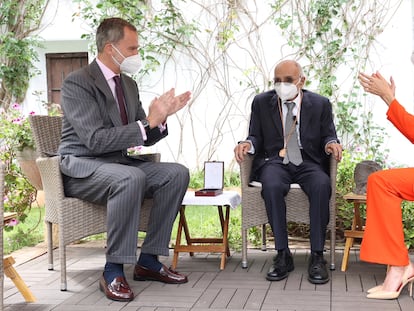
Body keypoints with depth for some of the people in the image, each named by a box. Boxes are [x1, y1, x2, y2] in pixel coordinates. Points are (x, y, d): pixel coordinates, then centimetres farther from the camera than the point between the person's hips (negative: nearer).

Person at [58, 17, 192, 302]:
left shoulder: (128, 84, 11)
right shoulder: (77, 83, -13)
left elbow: (144, 138, 14)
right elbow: (96, 140, -24)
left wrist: (161, 116, -7)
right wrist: (149, 122, -25)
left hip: (118, 163, 8)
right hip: (82, 166, -8)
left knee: (178, 173, -11)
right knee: (131, 178, -37)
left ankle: (148, 260, -7)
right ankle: (113, 270, -25)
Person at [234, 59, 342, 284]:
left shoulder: (320, 104, 11)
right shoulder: (262, 102, 12)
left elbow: (328, 136, 11)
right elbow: (256, 137, 12)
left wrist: (331, 144, -13)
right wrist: (247, 144, -12)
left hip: (308, 163, 0)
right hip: (274, 162, 0)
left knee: (321, 185, -34)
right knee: (272, 186, -36)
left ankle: (317, 257, -26)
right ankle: (283, 255, -26)